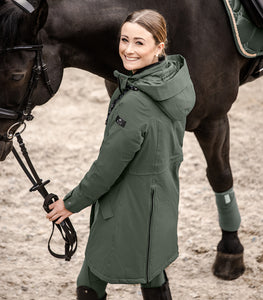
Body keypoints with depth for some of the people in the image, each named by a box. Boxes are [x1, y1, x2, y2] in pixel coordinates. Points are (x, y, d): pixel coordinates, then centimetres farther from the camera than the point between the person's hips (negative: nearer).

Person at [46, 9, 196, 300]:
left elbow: (109, 166, -21)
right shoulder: (175, 77, -2)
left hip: (128, 214, -9)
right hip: (160, 206, 9)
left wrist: (72, 202, -9)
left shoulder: (135, 102, -29)